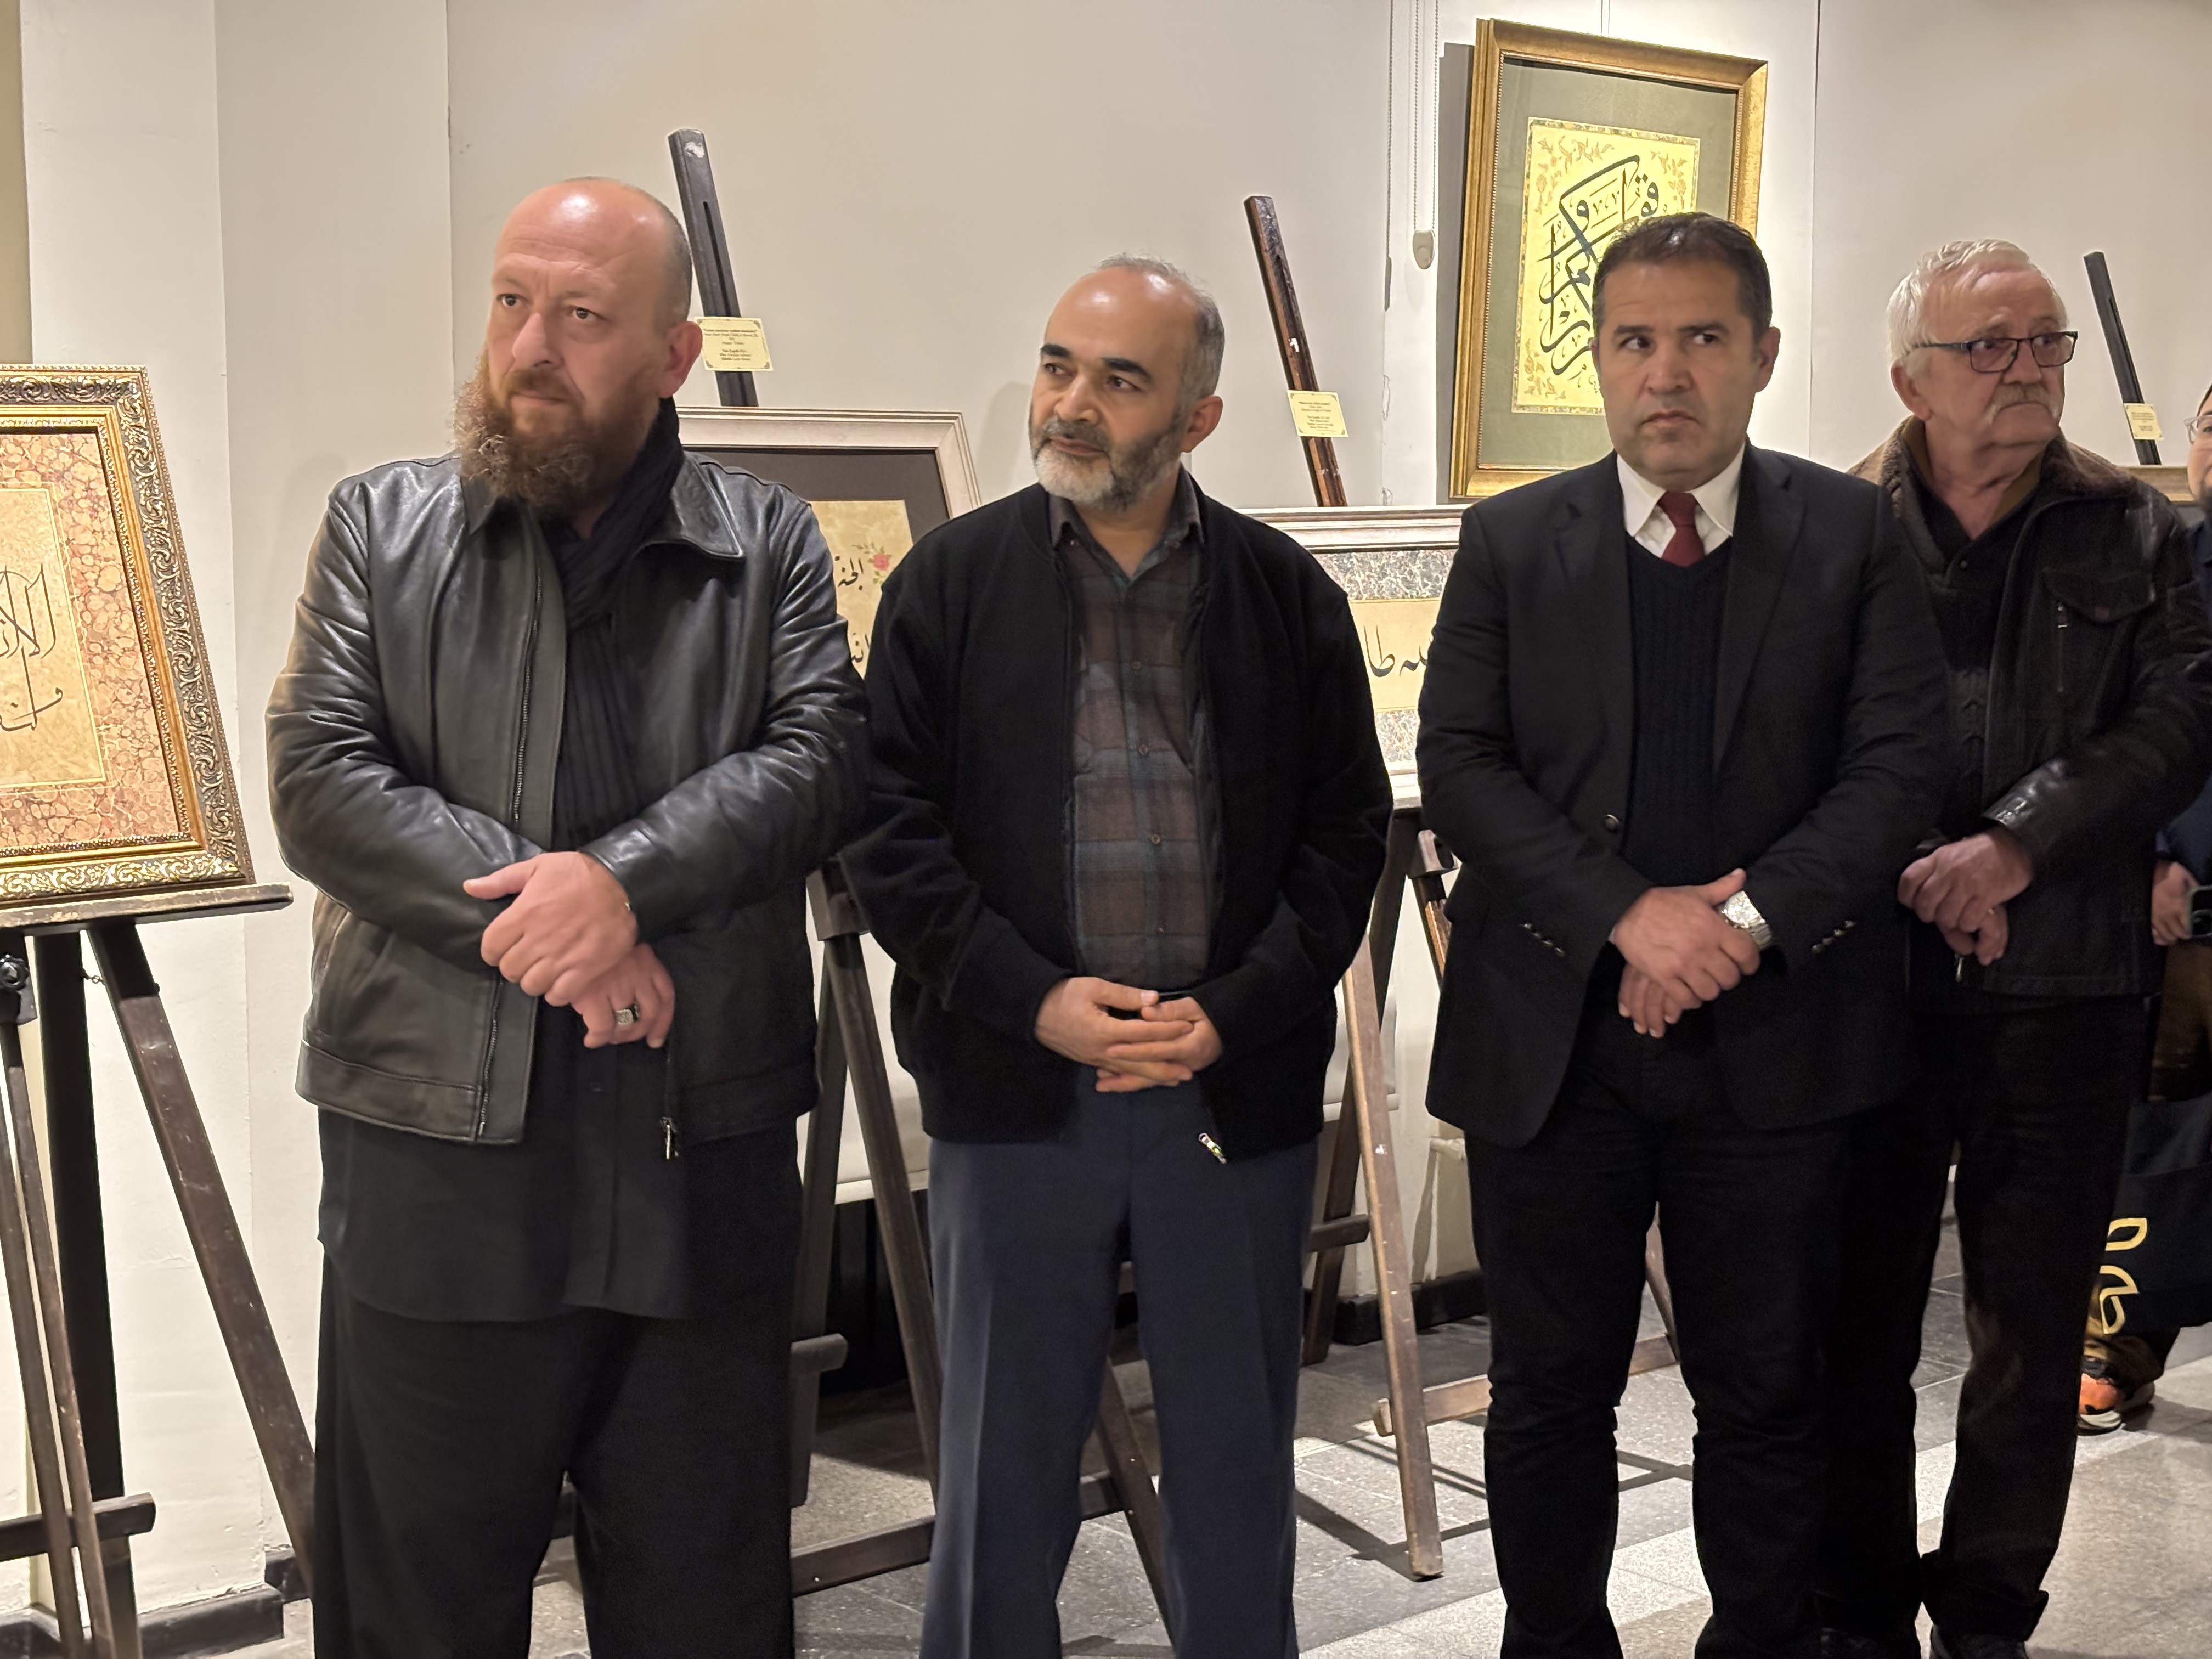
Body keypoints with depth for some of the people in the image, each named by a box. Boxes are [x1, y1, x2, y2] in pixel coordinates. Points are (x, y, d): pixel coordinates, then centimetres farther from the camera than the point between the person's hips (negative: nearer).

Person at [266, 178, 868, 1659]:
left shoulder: (769, 544, 7)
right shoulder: (383, 524, 7)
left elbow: (824, 756, -7)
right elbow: (321, 784, -4)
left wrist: (625, 877, -21)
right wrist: (535, 911, -16)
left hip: (706, 1153, 1)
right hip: (441, 1138, 0)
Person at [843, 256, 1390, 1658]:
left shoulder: (1289, 595, 3)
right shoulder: (952, 581, 1)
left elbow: (1347, 829, 3)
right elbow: (891, 828, -2)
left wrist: (1231, 1012, -10)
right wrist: (1034, 999, -13)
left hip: (1239, 1088, 1)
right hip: (1018, 1085, 0)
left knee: (1239, 1454, 13)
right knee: (1007, 1454, 11)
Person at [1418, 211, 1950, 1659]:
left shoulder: (1855, 538, 3)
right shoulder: (1512, 543, 4)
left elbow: (1898, 764, -4)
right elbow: (1459, 765, -4)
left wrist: (1748, 916, -17)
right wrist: (1629, 915, -16)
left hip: (1775, 1037, 0)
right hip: (1552, 1038, 1)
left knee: (1769, 1398, 11)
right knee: (1551, 1392, 11)